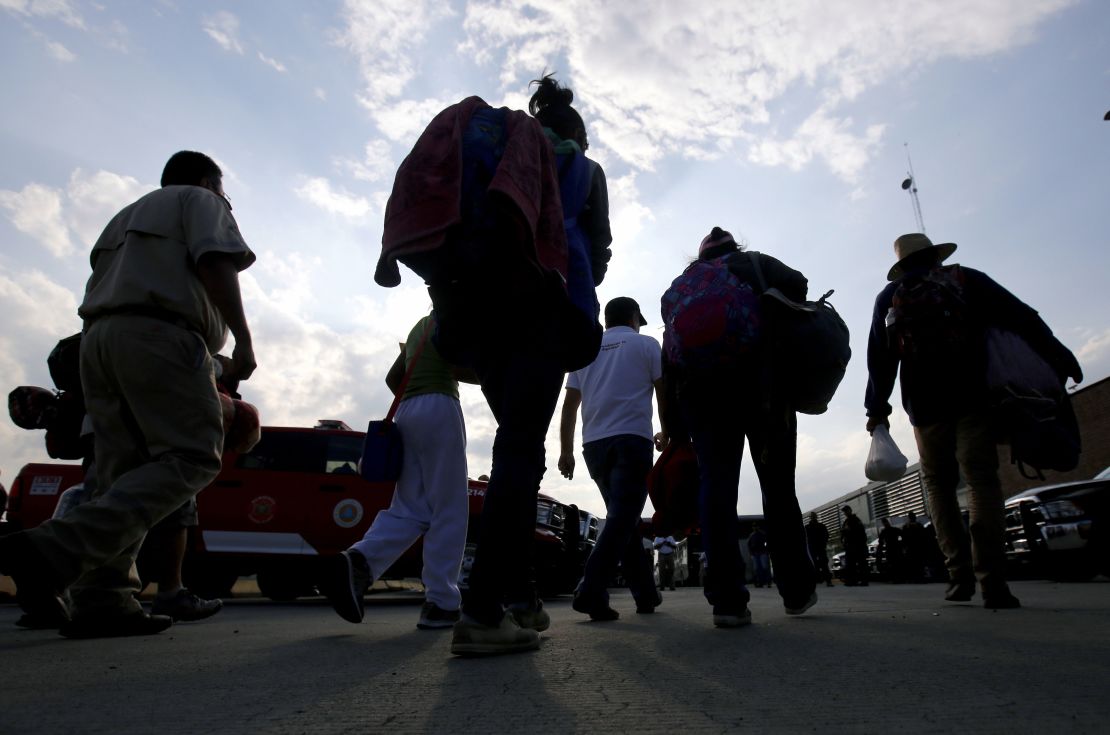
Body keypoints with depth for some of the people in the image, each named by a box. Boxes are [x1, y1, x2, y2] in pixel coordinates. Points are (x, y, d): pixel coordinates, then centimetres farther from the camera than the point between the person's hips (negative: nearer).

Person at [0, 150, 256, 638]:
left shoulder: (126, 217, 35)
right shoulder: (202, 202, 12)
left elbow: (101, 295, 28)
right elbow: (215, 265, -8)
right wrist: (243, 338, -15)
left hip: (98, 337, 9)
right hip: (159, 336, -8)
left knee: (123, 476, 3)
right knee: (191, 458, -14)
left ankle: (101, 600, -7)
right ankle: (56, 550, -28)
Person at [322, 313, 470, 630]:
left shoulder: (420, 326, 27)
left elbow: (392, 377, 27)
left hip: (407, 412, 8)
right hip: (439, 408, -8)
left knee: (410, 509, 3)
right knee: (449, 511, -7)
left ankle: (357, 562, -21)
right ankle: (441, 603, -9)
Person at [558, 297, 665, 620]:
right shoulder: (645, 344, 8)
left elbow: (570, 403, 13)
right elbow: (664, 392, 5)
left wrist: (566, 450, 14)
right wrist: (667, 433, 20)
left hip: (594, 444, 5)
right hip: (631, 439, -5)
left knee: (623, 516, 14)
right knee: (622, 518, -8)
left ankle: (646, 594, 17)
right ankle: (590, 591, -22)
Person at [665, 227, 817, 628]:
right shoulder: (756, 264, 19)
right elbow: (795, 284, -4)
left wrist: (675, 425, 13)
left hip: (698, 383, 2)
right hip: (759, 377, -1)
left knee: (716, 482, -4)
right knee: (778, 486, 8)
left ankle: (727, 598, -11)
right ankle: (797, 591, 16)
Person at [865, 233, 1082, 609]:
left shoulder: (888, 298, 13)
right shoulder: (964, 279, 11)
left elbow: (880, 359, 8)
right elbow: (1020, 316, 1)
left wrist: (877, 408, 8)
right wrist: (1058, 355, -2)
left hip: (925, 404, 1)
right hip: (971, 396, -1)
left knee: (939, 484, 9)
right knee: (981, 480, -4)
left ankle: (960, 573, 2)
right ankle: (992, 580, -11)